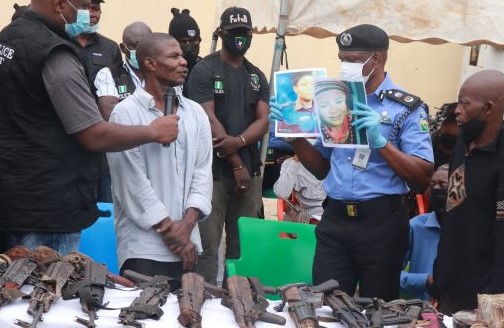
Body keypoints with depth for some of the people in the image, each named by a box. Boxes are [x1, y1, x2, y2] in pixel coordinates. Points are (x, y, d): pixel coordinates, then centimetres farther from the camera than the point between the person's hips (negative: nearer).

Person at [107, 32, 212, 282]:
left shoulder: (196, 113, 11)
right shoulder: (126, 113, -7)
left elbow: (203, 172, 7)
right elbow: (132, 180, -10)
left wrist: (187, 223, -8)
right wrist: (169, 229, -10)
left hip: (187, 243, 5)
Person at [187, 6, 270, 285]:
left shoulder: (257, 76, 16)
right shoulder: (204, 70, -1)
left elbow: (263, 121, 7)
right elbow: (208, 119, -8)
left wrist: (238, 142, -15)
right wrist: (236, 164, -10)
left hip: (250, 170, 5)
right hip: (213, 169, -5)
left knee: (243, 245, 7)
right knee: (207, 246, -8)